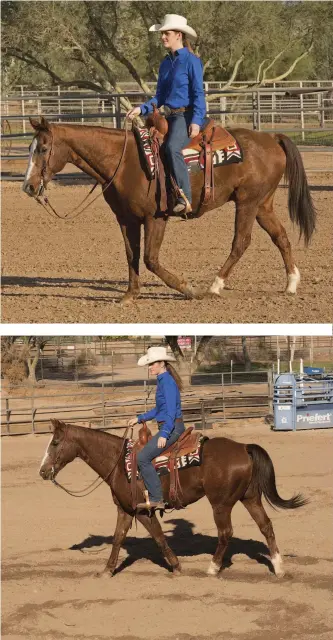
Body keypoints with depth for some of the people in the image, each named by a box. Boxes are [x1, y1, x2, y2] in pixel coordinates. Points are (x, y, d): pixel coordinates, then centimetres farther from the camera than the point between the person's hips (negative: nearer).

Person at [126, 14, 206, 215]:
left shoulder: (191, 61, -7)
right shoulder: (166, 64, 15)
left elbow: (198, 93, -11)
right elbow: (160, 97, 19)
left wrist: (196, 121, -22)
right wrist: (141, 109, 3)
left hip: (187, 117, -9)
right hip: (170, 116, 9)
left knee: (172, 147, -34)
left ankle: (185, 198, -35)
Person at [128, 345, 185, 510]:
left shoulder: (167, 382, -16)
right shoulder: (162, 381, 15)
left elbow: (171, 410, -23)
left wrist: (164, 434, -29)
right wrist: (139, 419, 24)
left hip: (172, 427, -11)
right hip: (168, 427, 11)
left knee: (143, 457, -17)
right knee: (145, 456, 16)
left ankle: (156, 498, -16)